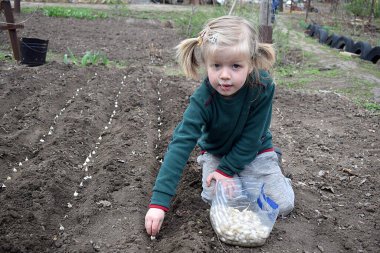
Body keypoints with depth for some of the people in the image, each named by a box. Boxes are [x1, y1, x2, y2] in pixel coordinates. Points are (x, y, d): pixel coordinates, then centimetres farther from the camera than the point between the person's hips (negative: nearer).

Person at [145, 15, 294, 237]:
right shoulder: (203, 99, -32)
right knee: (214, 197, -20)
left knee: (284, 205, -6)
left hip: (254, 151, 0)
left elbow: (252, 136, -22)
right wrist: (159, 201, -44)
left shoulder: (263, 86, -32)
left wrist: (226, 168, -21)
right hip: (216, 151, 0)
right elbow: (181, 144, -39)